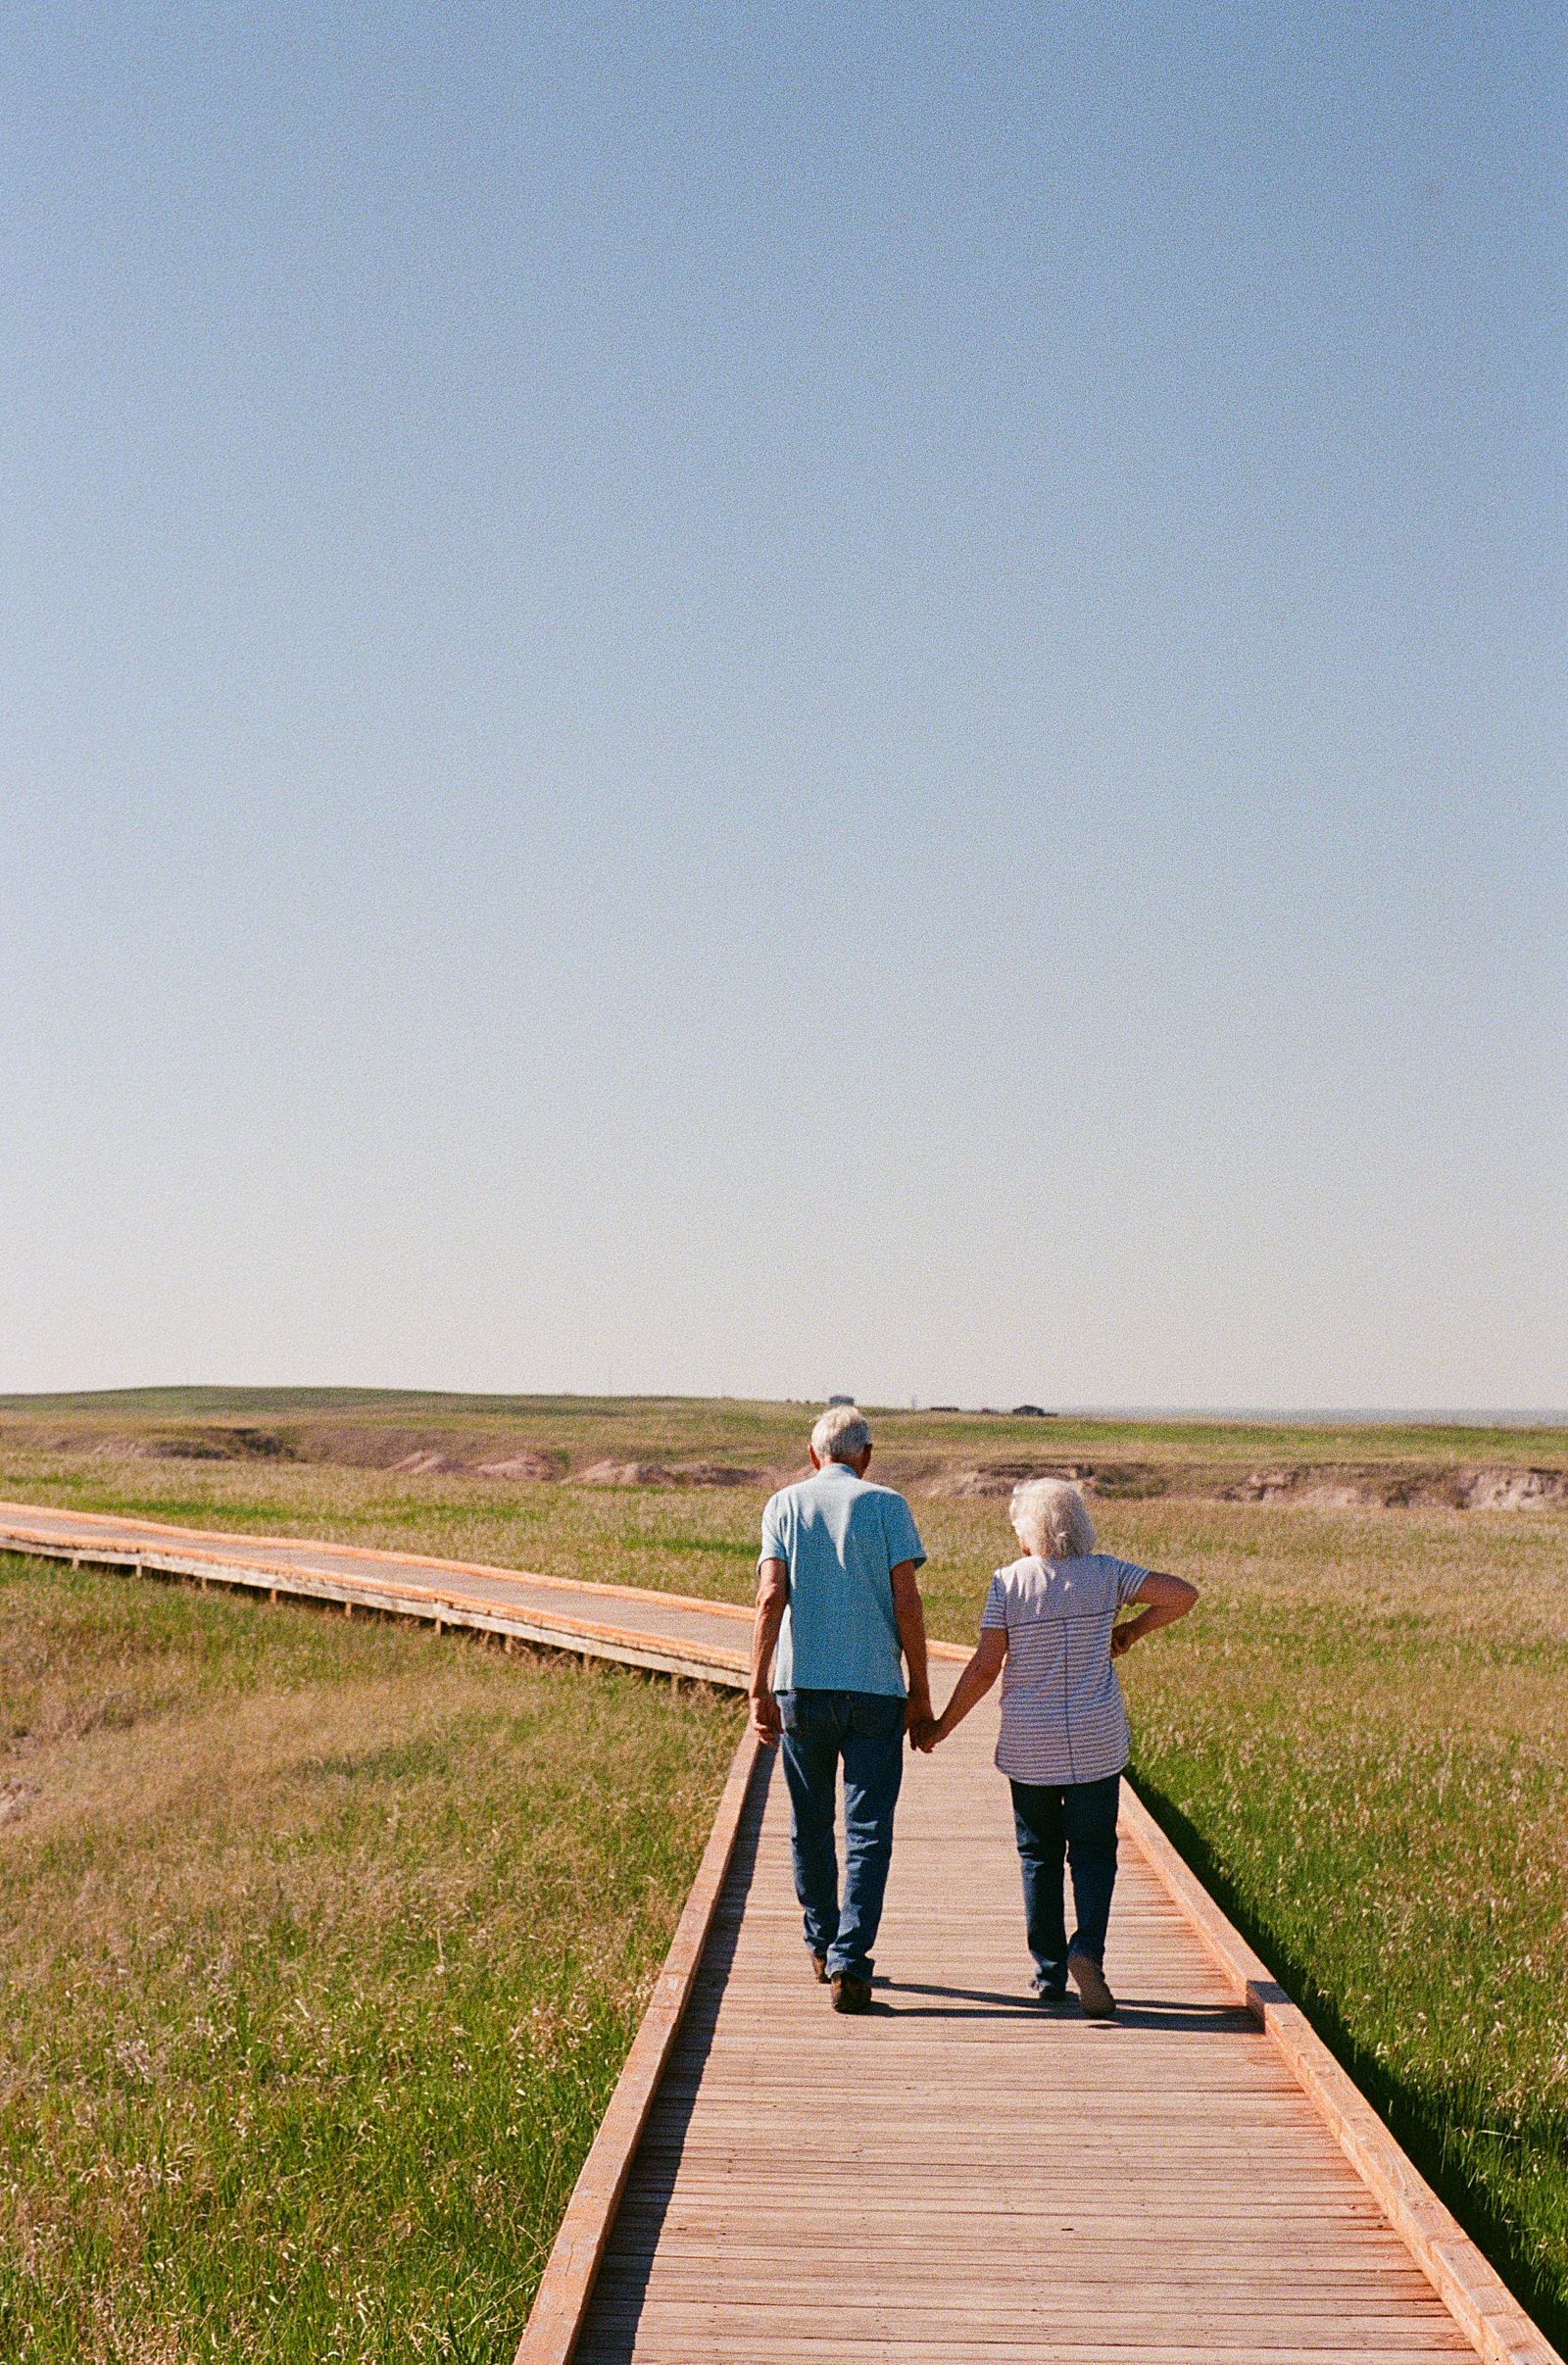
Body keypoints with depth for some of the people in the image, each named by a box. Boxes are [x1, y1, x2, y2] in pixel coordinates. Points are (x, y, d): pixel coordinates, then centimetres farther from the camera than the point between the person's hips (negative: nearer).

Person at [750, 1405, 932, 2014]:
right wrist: (920, 1692, 1)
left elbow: (771, 1597, -5)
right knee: (868, 1830, -1)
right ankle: (849, 1960, -11)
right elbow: (906, 1603, -4)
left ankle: (823, 1945, 29)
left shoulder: (784, 1505, 6)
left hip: (801, 1687, 2)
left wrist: (758, 1689, -7)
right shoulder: (887, 1506, 2)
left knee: (810, 1825, 16)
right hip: (876, 1688, -2)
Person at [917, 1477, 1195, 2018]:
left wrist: (943, 1725, 3)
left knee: (1039, 1854, 12)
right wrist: (1133, 1630, 11)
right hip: (1096, 1740, 0)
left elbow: (985, 1666, -7)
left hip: (1029, 1744, 0)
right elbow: (1183, 1594, -4)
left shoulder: (1009, 1581, -6)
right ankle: (1087, 1949, -15)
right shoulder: (1105, 1573, -1)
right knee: (1093, 1851, 8)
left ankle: (1050, 1972, 14)